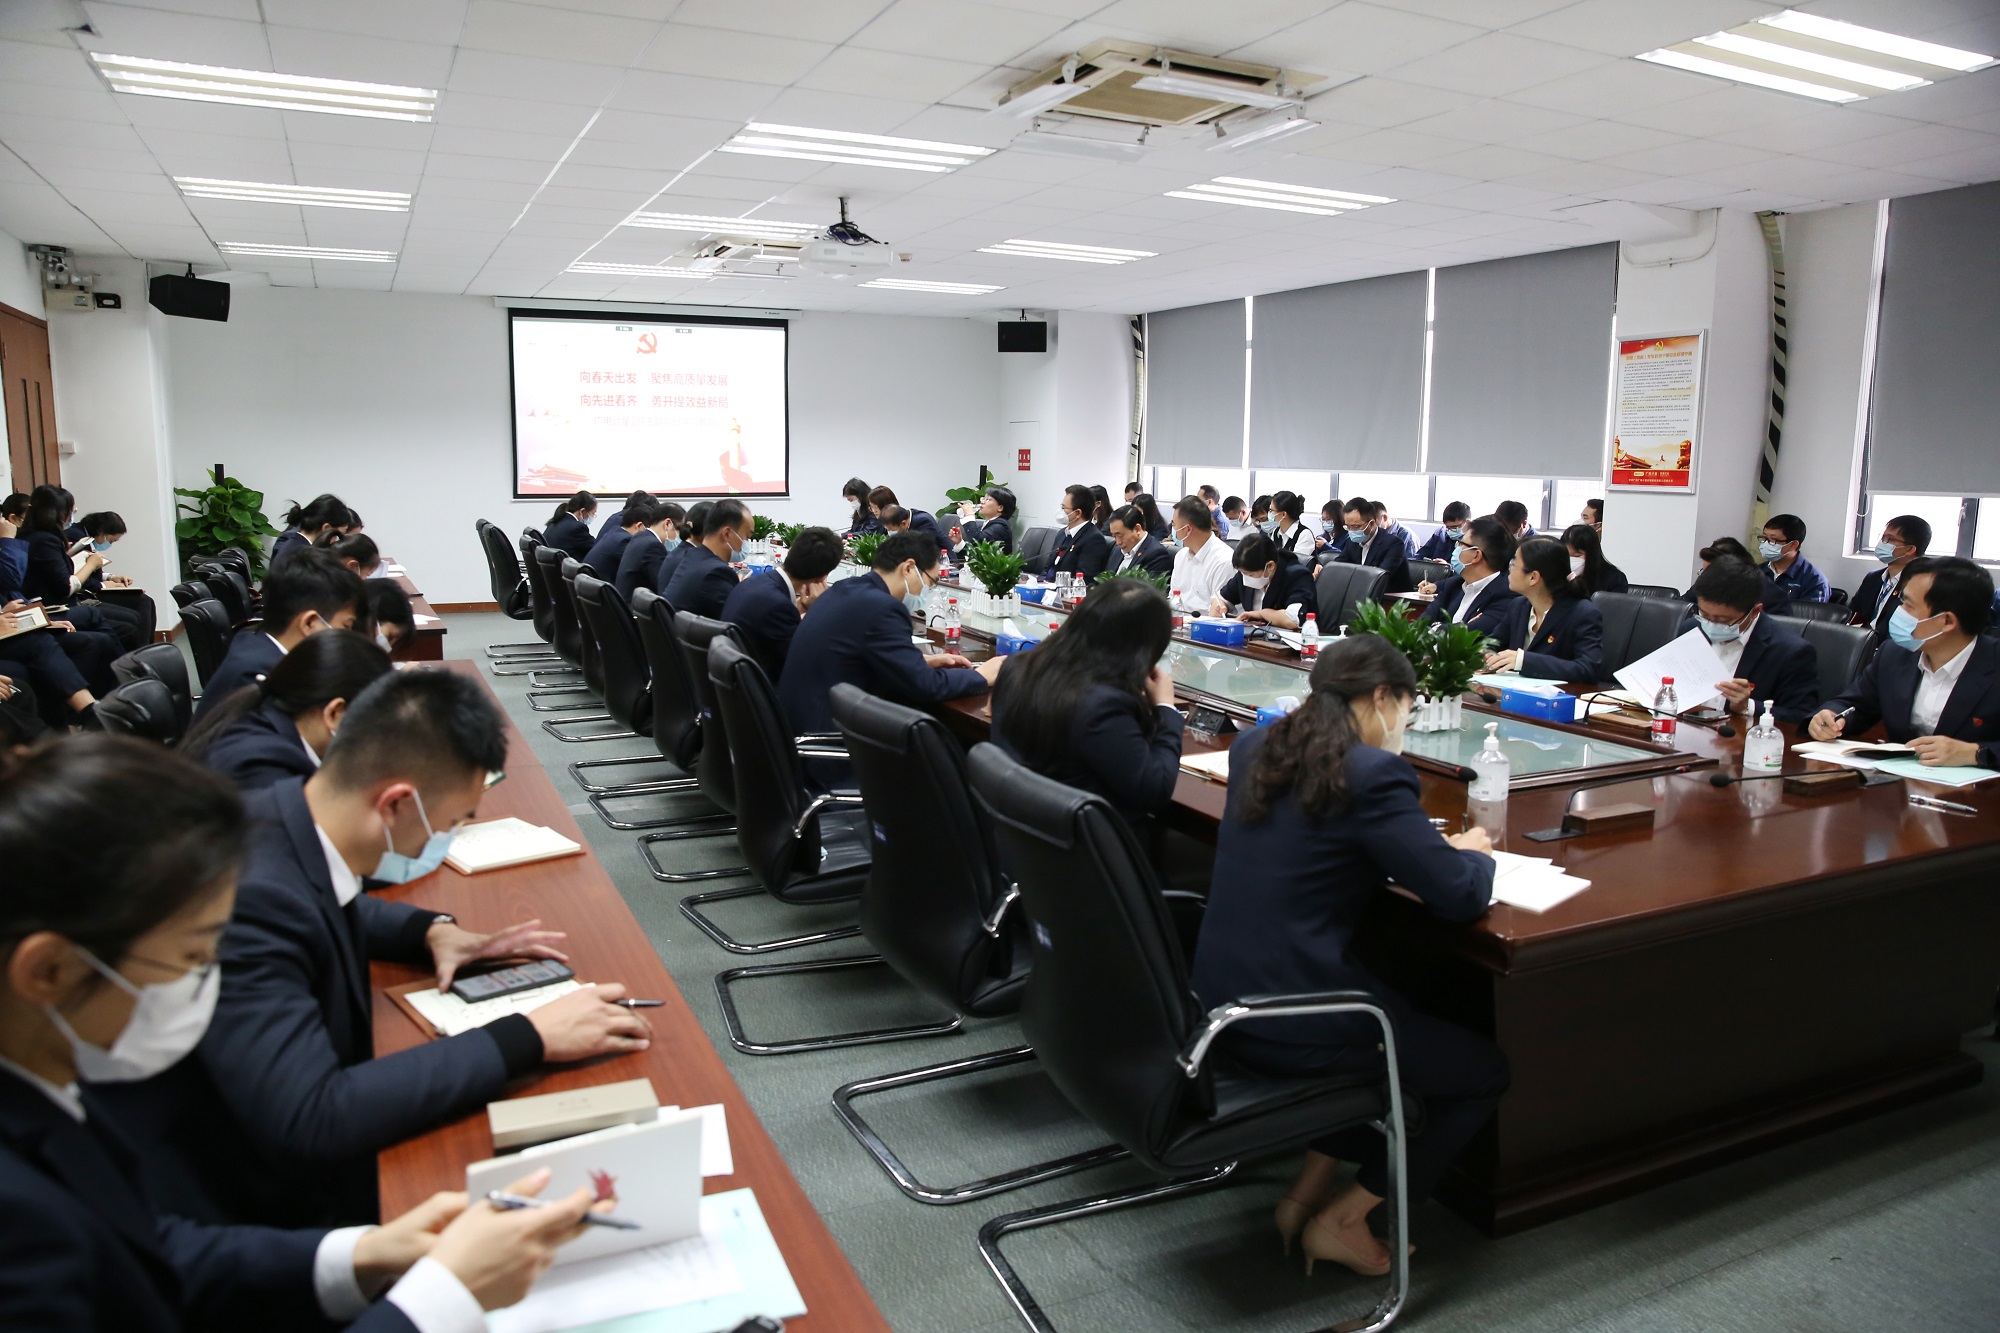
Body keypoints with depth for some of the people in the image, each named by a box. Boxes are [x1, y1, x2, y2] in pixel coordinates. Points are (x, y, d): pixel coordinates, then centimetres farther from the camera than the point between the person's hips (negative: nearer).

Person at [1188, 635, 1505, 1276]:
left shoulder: (1254, 747, 7)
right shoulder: (1373, 773, -17)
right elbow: (1459, 895, -15)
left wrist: (1434, 846, 18)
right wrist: (1474, 853, 9)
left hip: (1219, 999, 9)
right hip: (1290, 1025, -8)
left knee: (1406, 1021, 32)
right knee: (1485, 1071, 14)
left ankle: (1307, 1191, 28)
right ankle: (1343, 1219, 18)